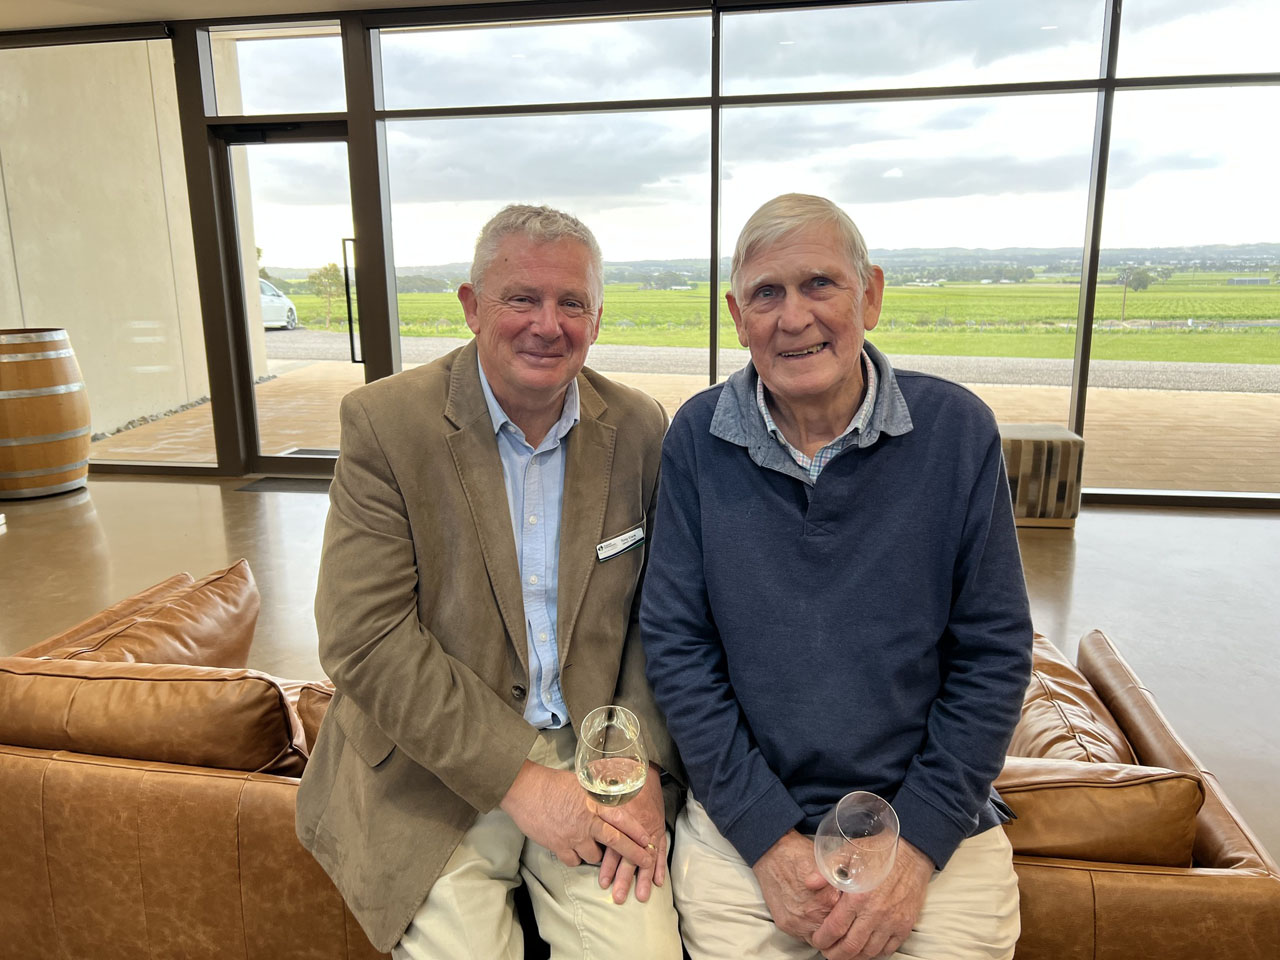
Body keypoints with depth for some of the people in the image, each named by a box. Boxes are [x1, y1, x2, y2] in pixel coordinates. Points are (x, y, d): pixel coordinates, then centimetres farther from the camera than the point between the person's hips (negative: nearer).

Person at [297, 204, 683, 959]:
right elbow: (364, 641, -14)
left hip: (592, 754, 2)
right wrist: (516, 780, -16)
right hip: (437, 772, -1)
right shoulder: (384, 422, -10)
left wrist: (644, 762, -8)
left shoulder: (640, 428, 0)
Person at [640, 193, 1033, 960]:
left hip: (932, 819, 1)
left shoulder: (958, 429, -6)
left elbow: (994, 652, -4)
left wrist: (916, 842, -9)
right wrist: (769, 835, -10)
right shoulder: (697, 439, -6)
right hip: (746, 814, 0)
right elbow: (676, 644, -5)